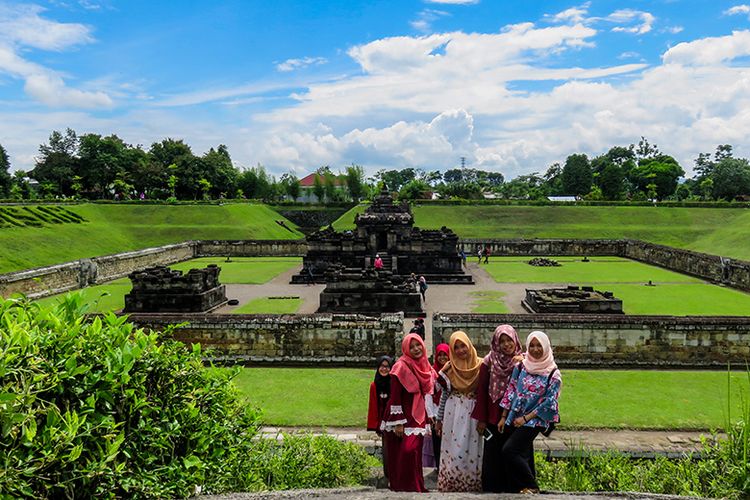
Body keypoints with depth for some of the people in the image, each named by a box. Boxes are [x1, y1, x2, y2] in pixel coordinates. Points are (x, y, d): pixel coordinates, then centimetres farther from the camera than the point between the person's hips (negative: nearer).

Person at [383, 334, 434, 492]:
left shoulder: (424, 366, 8)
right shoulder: (401, 367, -13)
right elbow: (395, 397, -14)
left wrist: (428, 418, 15)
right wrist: (398, 423, -17)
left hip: (418, 417, 6)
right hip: (402, 417, -6)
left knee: (415, 452, 5)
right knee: (404, 453, -8)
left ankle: (416, 487, 16)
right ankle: (403, 487, 4)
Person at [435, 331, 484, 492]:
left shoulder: (480, 366, -1)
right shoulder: (449, 368, 1)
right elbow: (444, 394, 7)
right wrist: (439, 418, 9)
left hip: (473, 413, 0)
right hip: (454, 413, 0)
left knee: (472, 449, 3)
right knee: (454, 449, 2)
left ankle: (472, 484, 16)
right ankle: (451, 485, 12)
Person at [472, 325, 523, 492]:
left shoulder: (523, 362, 0)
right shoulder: (489, 362, -4)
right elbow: (481, 391, -2)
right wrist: (481, 419, -2)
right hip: (494, 417, -1)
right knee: (493, 453, 4)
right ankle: (493, 488, 19)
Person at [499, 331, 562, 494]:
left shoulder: (553, 374, -6)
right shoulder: (520, 366, 3)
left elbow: (549, 402, -9)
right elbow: (510, 391, 7)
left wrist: (526, 418, -11)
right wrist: (504, 417, 6)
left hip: (534, 420, -4)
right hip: (515, 419, 4)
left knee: (509, 451, -14)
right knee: (523, 455, 9)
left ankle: (531, 486, 4)